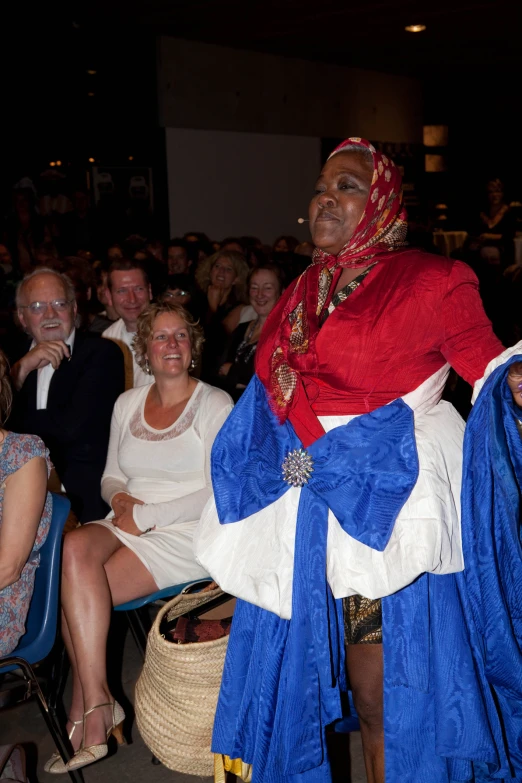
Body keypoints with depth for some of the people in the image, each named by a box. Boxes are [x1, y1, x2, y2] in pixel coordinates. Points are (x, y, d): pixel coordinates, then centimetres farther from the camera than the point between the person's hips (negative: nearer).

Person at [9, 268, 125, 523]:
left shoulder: (103, 354, -3)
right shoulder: (15, 356, 14)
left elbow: (72, 426, -13)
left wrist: (17, 422, 1)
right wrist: (22, 369, -10)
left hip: (83, 497, -4)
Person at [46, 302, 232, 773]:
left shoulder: (215, 404, -3)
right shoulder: (127, 404, 15)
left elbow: (217, 494, -9)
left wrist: (145, 515, -14)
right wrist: (120, 498, -5)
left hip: (186, 534, -5)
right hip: (128, 528, 5)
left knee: (76, 592, -25)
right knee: (76, 547, -29)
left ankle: (85, 707, -6)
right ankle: (97, 702, -19)